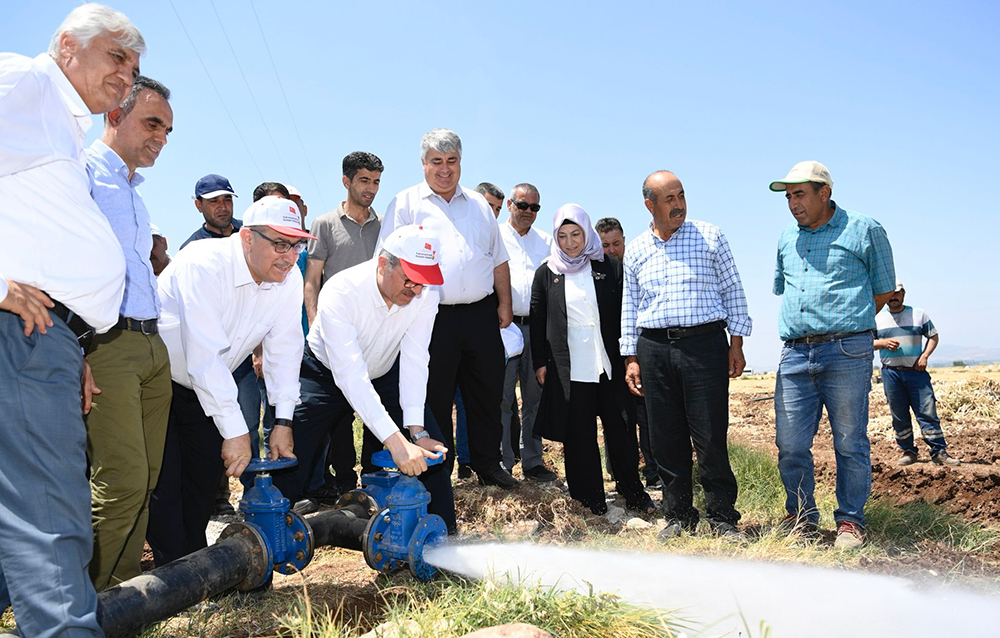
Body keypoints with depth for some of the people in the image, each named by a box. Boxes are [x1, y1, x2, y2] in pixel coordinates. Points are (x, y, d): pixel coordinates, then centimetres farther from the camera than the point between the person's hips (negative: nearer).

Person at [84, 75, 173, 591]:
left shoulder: (133, 192, 25)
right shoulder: (83, 173, -2)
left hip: (151, 344, 9)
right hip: (105, 340, -8)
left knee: (144, 481, 8)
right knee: (123, 481, -12)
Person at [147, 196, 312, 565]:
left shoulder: (289, 279, -11)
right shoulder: (204, 265, -31)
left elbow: (285, 350, -7)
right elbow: (206, 357, -35)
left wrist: (283, 421, -13)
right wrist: (235, 431, -34)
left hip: (206, 385, 6)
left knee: (207, 476, 6)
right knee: (164, 482, -10)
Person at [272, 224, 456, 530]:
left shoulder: (425, 295, -22)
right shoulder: (340, 292, -35)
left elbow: (414, 361, -23)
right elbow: (350, 376, -42)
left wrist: (416, 430, -32)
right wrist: (396, 442, -48)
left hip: (385, 375, 4)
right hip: (328, 375, -3)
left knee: (431, 449, -5)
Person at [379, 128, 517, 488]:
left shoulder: (479, 205, 17)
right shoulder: (406, 204, 3)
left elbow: (498, 260, 19)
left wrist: (504, 303, 10)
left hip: (481, 314, 4)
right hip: (433, 318, -4)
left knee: (487, 394, 10)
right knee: (435, 400, 3)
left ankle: (488, 466, 24)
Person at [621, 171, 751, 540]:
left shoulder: (710, 236, 6)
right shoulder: (636, 250, 12)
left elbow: (732, 291, 6)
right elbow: (630, 307, 15)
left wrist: (736, 344, 0)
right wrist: (631, 358, 10)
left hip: (705, 343, -2)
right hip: (654, 348, 3)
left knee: (711, 437, -3)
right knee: (666, 439, 5)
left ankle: (722, 517, 10)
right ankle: (678, 516, 18)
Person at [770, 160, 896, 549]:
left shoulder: (864, 230, 2)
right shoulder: (787, 239, 16)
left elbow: (884, 290, 9)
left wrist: (847, 325, 9)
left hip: (847, 353, -4)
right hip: (795, 355, 4)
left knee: (850, 444, 3)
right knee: (790, 445, 3)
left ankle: (850, 521, 18)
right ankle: (802, 517, 20)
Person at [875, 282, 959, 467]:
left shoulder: (919, 314, 8)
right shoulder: (877, 318, 7)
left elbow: (933, 336, 11)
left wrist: (924, 356, -4)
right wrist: (884, 343, -11)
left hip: (916, 371, -1)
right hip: (891, 373, 1)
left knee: (928, 411, -5)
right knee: (899, 416, 5)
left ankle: (939, 451, -1)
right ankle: (908, 451, 16)